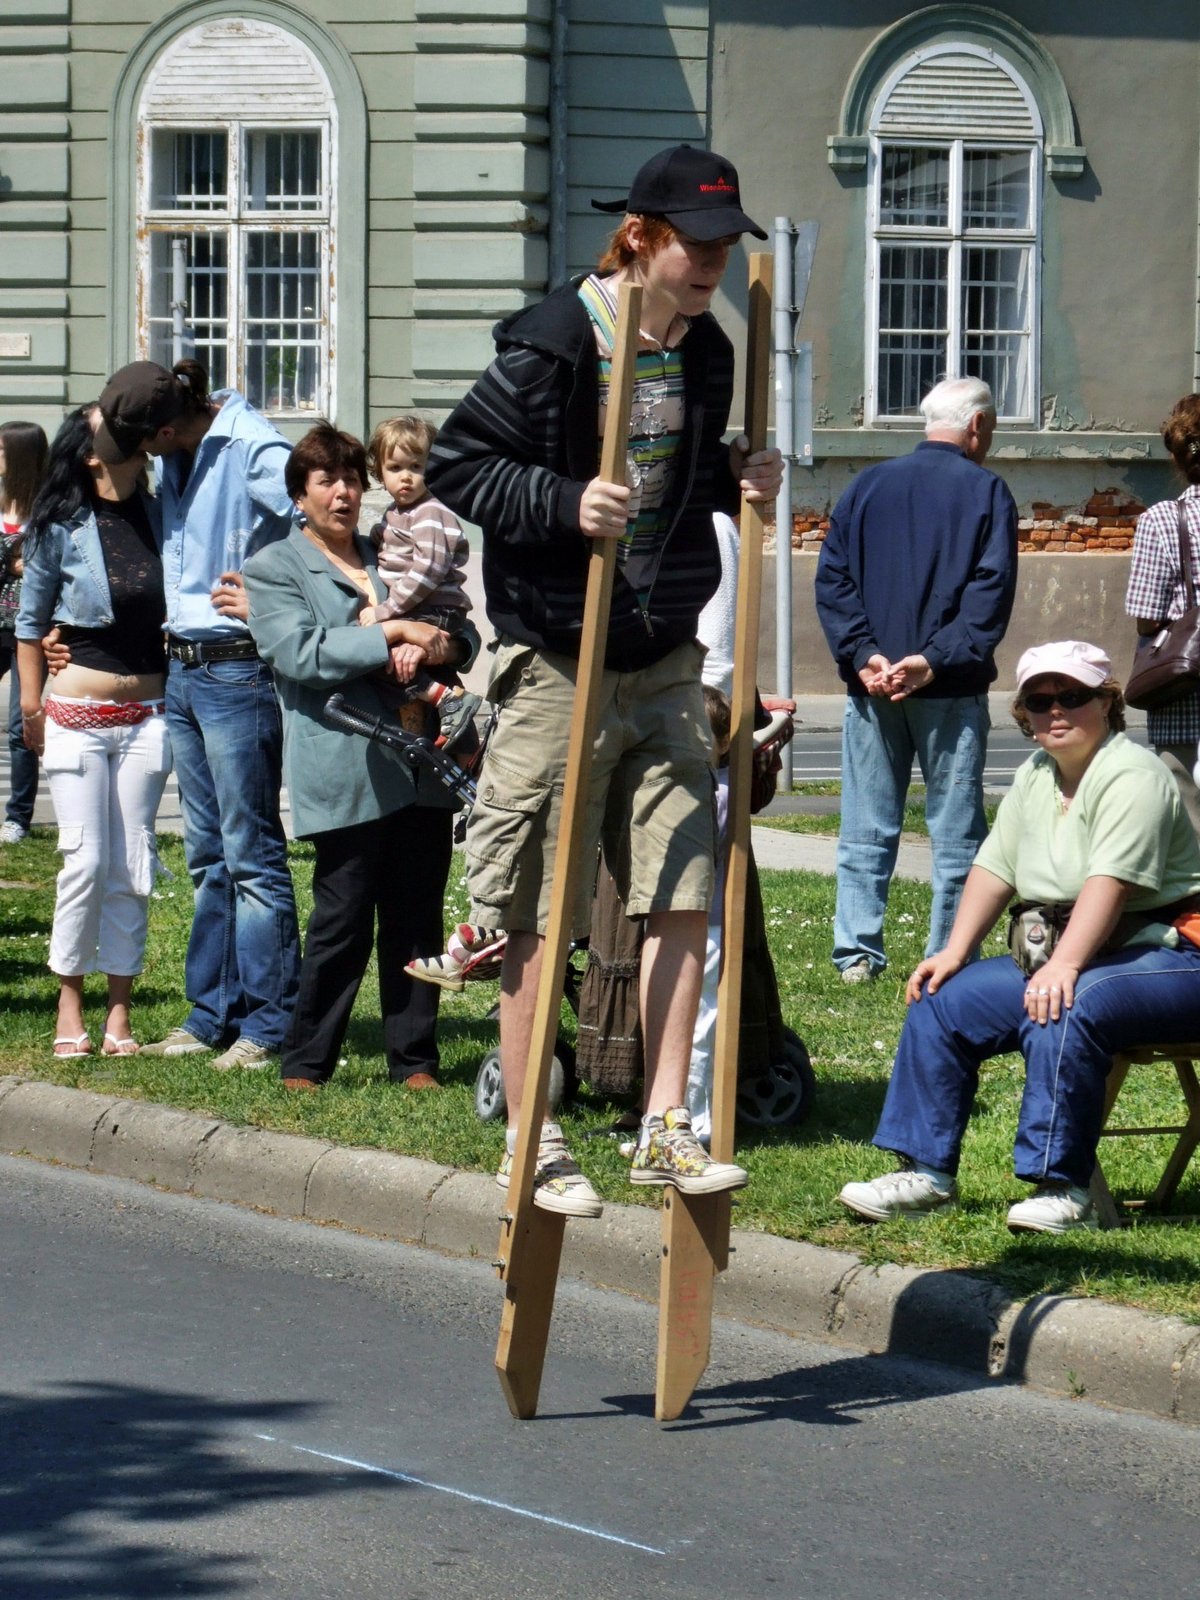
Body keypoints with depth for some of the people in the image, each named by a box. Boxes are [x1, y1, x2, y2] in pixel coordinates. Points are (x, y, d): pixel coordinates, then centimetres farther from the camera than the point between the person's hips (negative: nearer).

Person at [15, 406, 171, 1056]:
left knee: (132, 868, 2)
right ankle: (69, 1003, 6)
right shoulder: (61, 528, -3)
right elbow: (30, 620, 6)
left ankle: (120, 1007, 8)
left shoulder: (157, 516, 3)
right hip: (77, 716, -3)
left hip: (145, 715, 3)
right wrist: (30, 701, 6)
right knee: (87, 861, -6)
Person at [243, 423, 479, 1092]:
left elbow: (464, 633, 16)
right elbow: (300, 655, -10)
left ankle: (416, 1061, 10)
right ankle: (305, 1065, 5)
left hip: (422, 766, 5)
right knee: (343, 923, -4)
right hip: (348, 772, -5)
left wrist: (436, 647, -8)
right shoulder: (273, 569, 6)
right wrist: (393, 633, -15)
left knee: (419, 918, 4)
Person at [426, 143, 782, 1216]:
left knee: (682, 899, 2)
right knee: (541, 919, 1)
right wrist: (564, 504, -25)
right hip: (557, 665, -6)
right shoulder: (550, 346, -14)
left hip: (665, 663, 6)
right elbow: (455, 466, -12)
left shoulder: (704, 352, 8)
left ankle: (666, 1128, 9)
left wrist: (736, 480, 2)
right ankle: (532, 1144, 11)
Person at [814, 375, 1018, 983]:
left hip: (871, 687, 3)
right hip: (952, 693, -3)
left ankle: (856, 952, 4)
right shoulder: (985, 491, -2)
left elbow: (832, 579, 4)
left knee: (865, 832, 8)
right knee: (955, 834, 2)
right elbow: (990, 593, -12)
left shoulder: (867, 486, 10)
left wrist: (862, 655, -4)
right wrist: (936, 661, -15)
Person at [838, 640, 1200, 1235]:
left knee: (1063, 1011, -36)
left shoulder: (1132, 775, -14)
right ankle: (925, 1171, 0)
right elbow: (995, 867, 12)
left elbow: (1111, 881, -27)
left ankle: (1062, 1190, -32)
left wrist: (1064, 967, -37)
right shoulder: (1035, 776, 14)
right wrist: (954, 951, 0)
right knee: (942, 1001, -3)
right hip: (1055, 959, 9)